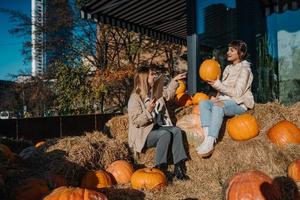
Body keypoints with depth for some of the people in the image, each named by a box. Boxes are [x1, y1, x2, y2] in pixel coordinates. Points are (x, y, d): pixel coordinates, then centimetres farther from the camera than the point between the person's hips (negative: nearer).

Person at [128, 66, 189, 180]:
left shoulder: (155, 93, 10)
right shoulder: (135, 98, -12)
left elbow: (168, 93, 33)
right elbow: (136, 121, -17)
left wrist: (174, 80, 25)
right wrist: (148, 111, -30)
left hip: (158, 127, 7)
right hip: (144, 134, -7)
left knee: (176, 130, -19)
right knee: (165, 134, -31)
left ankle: (179, 167, -22)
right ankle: (160, 169, -22)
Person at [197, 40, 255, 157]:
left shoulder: (244, 70, -4)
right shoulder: (228, 68, 19)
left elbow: (237, 93, -14)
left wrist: (218, 85, -21)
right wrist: (217, 97, -2)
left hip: (239, 104, -7)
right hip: (224, 101, 7)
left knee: (218, 106, -37)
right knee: (203, 103, -20)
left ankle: (210, 143, -47)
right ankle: (207, 138, -36)